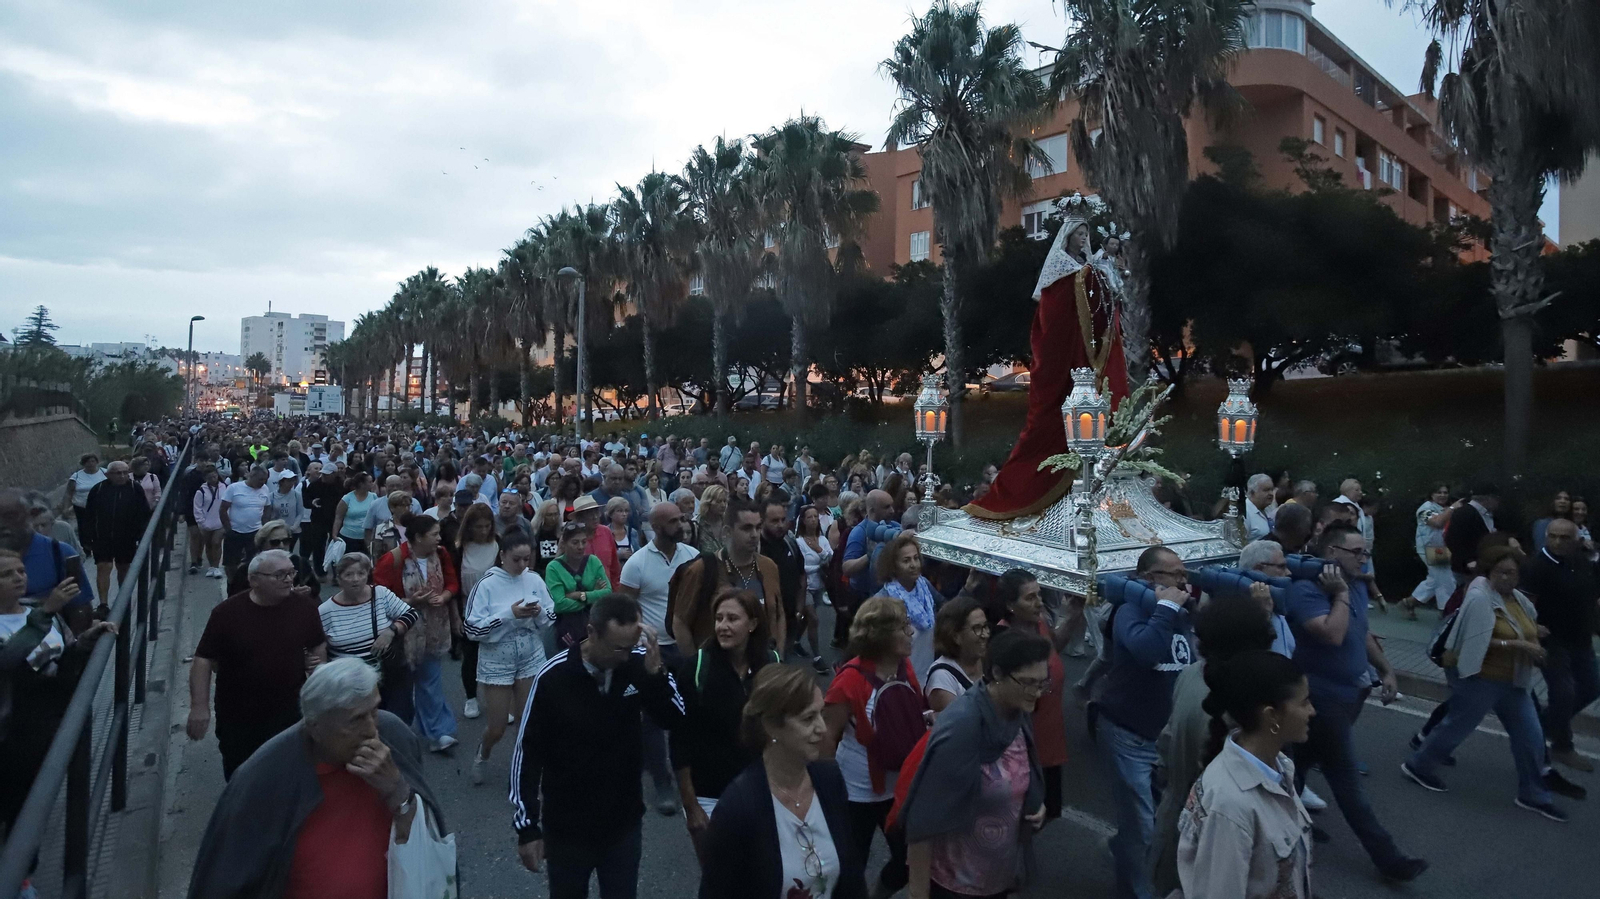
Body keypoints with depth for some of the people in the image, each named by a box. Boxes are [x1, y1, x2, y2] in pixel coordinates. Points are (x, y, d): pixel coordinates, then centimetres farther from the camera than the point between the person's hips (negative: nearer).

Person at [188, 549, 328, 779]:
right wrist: (200, 706, -13)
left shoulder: (304, 605, -8)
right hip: (237, 718, -1)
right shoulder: (227, 612, -14)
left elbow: (319, 644, 9)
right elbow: (204, 659, -9)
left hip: (289, 714, 1)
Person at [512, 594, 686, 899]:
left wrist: (655, 671, -27)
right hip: (566, 826, -2)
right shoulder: (553, 677, -21)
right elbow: (528, 754, -11)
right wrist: (527, 827, -7)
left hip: (624, 822, 2)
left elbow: (675, 720, -11)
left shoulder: (639, 664, -14)